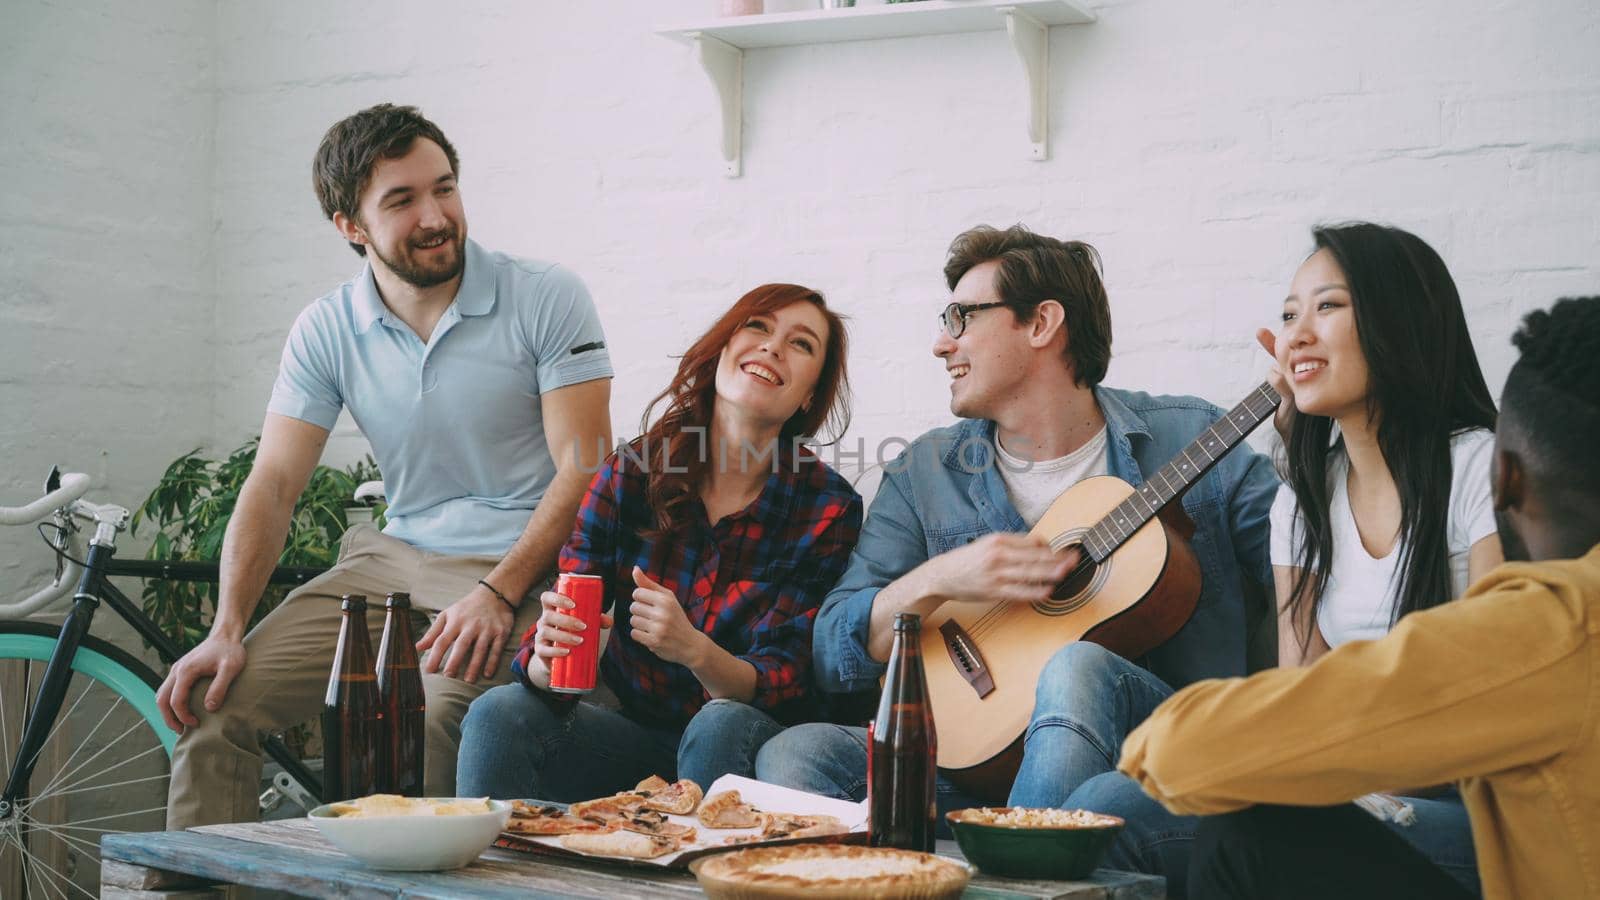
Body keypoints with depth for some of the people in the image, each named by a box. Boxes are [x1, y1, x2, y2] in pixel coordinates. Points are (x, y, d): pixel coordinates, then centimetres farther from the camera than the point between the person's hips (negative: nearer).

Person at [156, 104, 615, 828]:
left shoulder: (546, 299, -6)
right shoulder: (327, 331, 4)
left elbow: (585, 469, -10)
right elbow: (274, 483, 0)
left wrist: (497, 595, -23)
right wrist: (227, 631, -14)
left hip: (525, 564, -4)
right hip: (395, 559, 4)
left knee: (424, 720, -32)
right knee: (211, 702, -10)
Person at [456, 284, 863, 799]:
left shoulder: (828, 508, -8)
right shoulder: (632, 473, -3)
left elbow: (783, 683, -12)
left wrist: (695, 651, -32)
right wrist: (547, 662, -28)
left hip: (751, 737, -1)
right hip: (636, 728, 2)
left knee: (722, 725, -34)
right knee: (499, 713, -24)